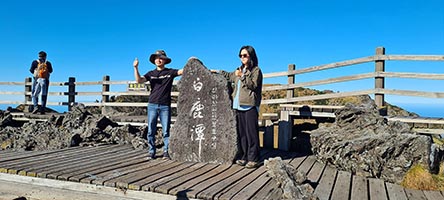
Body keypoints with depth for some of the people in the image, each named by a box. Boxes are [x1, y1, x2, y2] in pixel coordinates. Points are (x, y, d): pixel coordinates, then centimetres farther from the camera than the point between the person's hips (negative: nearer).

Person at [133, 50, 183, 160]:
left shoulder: (170, 72, 6)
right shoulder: (151, 73, 11)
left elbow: (182, 71, -7)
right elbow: (139, 80, -2)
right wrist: (136, 68, -13)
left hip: (165, 105, -2)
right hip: (152, 105, 2)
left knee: (166, 131, 1)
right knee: (151, 130, 4)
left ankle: (166, 151, 9)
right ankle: (151, 151, 13)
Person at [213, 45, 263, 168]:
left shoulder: (256, 70, 1)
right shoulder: (240, 70, 21)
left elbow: (254, 85, -11)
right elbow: (229, 76, 40)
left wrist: (242, 76, -16)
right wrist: (218, 72, 43)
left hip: (250, 106, -7)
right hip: (238, 106, 7)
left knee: (251, 133, -7)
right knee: (241, 133, 6)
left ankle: (253, 159, -3)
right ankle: (243, 157, 13)